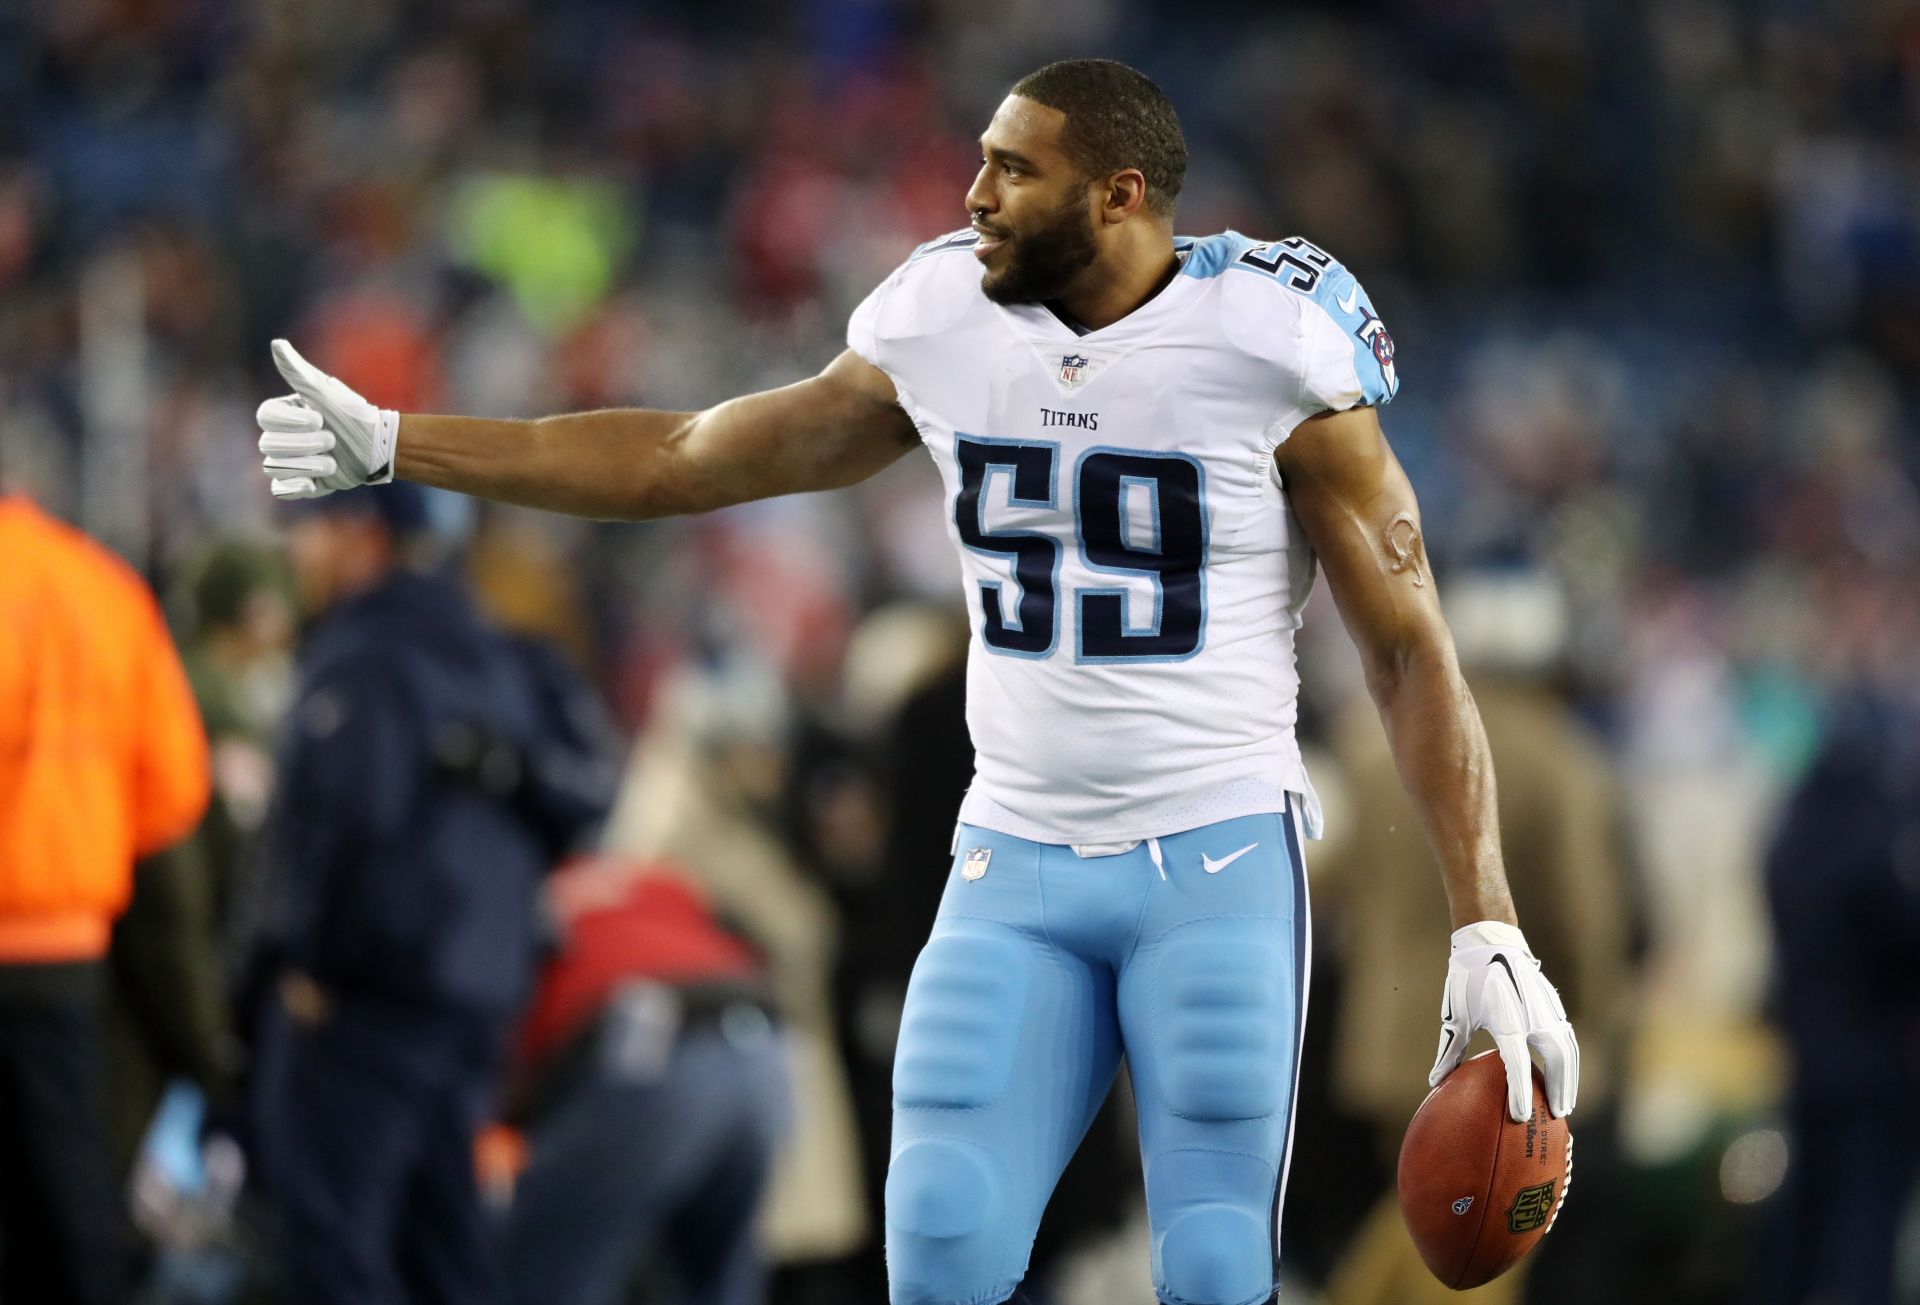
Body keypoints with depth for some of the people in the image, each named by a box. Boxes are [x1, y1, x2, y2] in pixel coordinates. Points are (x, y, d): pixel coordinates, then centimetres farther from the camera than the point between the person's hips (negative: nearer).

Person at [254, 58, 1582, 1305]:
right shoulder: (946, 328, 2)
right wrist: (391, 444, 13)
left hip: (1219, 869, -4)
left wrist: (1488, 934, -12)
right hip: (1015, 867, 4)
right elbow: (684, 461, 14)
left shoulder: (1272, 349, -11)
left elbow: (1411, 650, -7)